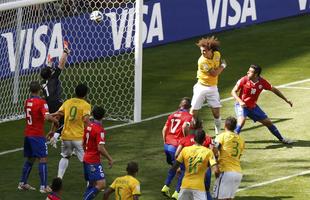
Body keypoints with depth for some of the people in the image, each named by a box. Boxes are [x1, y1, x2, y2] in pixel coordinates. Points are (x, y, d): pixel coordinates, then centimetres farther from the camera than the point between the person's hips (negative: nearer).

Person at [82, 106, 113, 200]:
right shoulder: (100, 130, -18)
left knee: (92, 184, 17)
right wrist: (110, 159, -13)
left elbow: (83, 143, 17)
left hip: (86, 159, 9)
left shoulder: (89, 126, 7)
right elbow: (100, 148, -24)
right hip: (94, 161, -9)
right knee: (101, 184, -12)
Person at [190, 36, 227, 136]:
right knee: (193, 112, -4)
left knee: (216, 111, 1)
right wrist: (223, 65, -6)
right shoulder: (202, 61, -23)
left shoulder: (217, 54, -5)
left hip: (213, 87, 4)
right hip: (201, 87, -4)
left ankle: (218, 133, 19)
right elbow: (214, 73, -20)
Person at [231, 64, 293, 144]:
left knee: (268, 122, 8)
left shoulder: (262, 82, -14)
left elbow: (274, 90, 1)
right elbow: (233, 91, -12)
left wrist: (286, 100, 7)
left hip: (253, 107, 3)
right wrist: (240, 101, -30)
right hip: (242, 106, -3)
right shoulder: (244, 80, -20)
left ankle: (281, 139, 26)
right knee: (242, 120, -33)